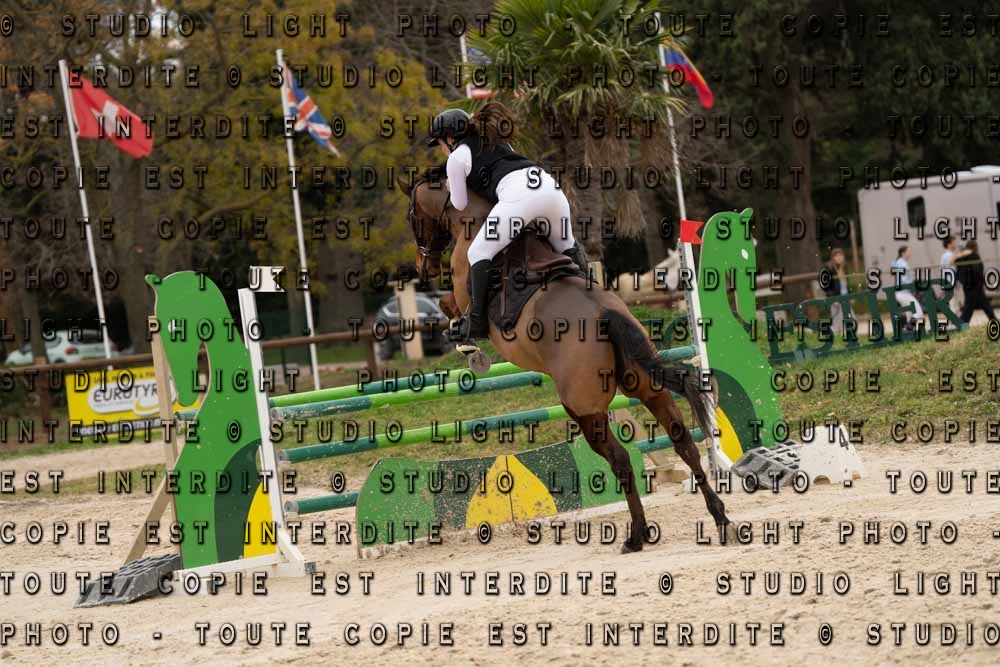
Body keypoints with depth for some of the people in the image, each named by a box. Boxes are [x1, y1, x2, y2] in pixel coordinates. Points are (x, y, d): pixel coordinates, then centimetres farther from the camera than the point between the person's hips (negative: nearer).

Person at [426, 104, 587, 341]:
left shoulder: (457, 157, 14)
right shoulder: (497, 141, 35)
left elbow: (460, 205, 20)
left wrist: (454, 187, 39)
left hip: (517, 195, -7)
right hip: (549, 185, 7)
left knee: (479, 252, -2)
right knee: (567, 246, 27)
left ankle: (477, 321, -11)